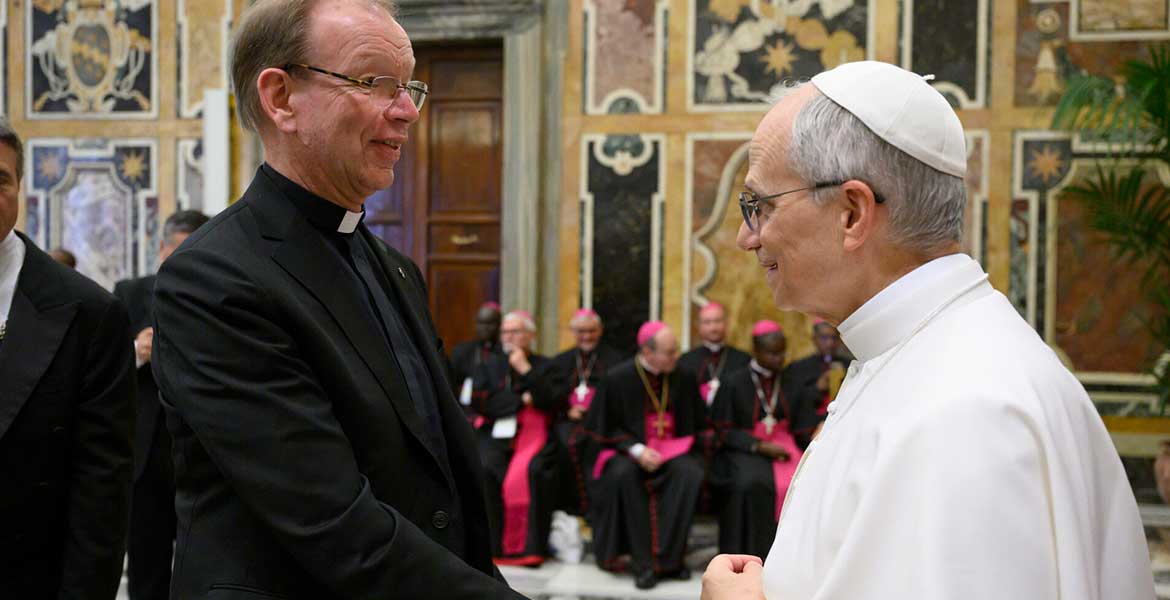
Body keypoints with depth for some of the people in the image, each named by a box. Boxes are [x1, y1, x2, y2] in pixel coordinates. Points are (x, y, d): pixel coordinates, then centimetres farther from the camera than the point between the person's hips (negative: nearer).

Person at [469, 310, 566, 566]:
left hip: (533, 435, -1)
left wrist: (526, 371, -4)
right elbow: (478, 401, 2)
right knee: (485, 469, -30)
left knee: (535, 471, -32)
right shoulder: (488, 366, 19)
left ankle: (530, 546, -25)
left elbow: (555, 403, -2)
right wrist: (521, 400, -3)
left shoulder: (545, 367, 15)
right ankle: (490, 543, -22)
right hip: (494, 433, 1)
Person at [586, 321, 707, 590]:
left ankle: (669, 558, -21)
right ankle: (642, 561, -26)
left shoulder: (684, 378, -2)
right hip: (628, 449, -2)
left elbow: (696, 424, 11)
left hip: (673, 447, 2)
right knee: (623, 474, -35)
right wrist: (637, 450, -17)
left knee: (691, 473, -30)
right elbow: (606, 427, -3)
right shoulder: (618, 378, -9)